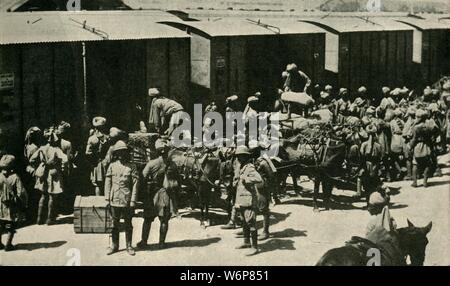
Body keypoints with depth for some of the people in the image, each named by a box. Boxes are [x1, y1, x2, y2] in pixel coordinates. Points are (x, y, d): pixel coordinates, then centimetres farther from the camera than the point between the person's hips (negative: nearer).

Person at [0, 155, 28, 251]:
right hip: (12, 207, -3)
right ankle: (8, 245, 10)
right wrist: (24, 205, -5)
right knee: (11, 227, 10)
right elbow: (21, 193, -17)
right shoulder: (15, 177, -15)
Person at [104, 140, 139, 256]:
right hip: (114, 200, 2)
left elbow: (135, 184, -3)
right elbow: (107, 183, 7)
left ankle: (129, 246, 16)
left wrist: (133, 201, -8)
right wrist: (107, 198, 2)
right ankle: (115, 245, 19)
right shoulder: (112, 166, 5)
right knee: (115, 223, 8)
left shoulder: (131, 167, -1)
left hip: (127, 200, -2)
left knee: (128, 224, 7)